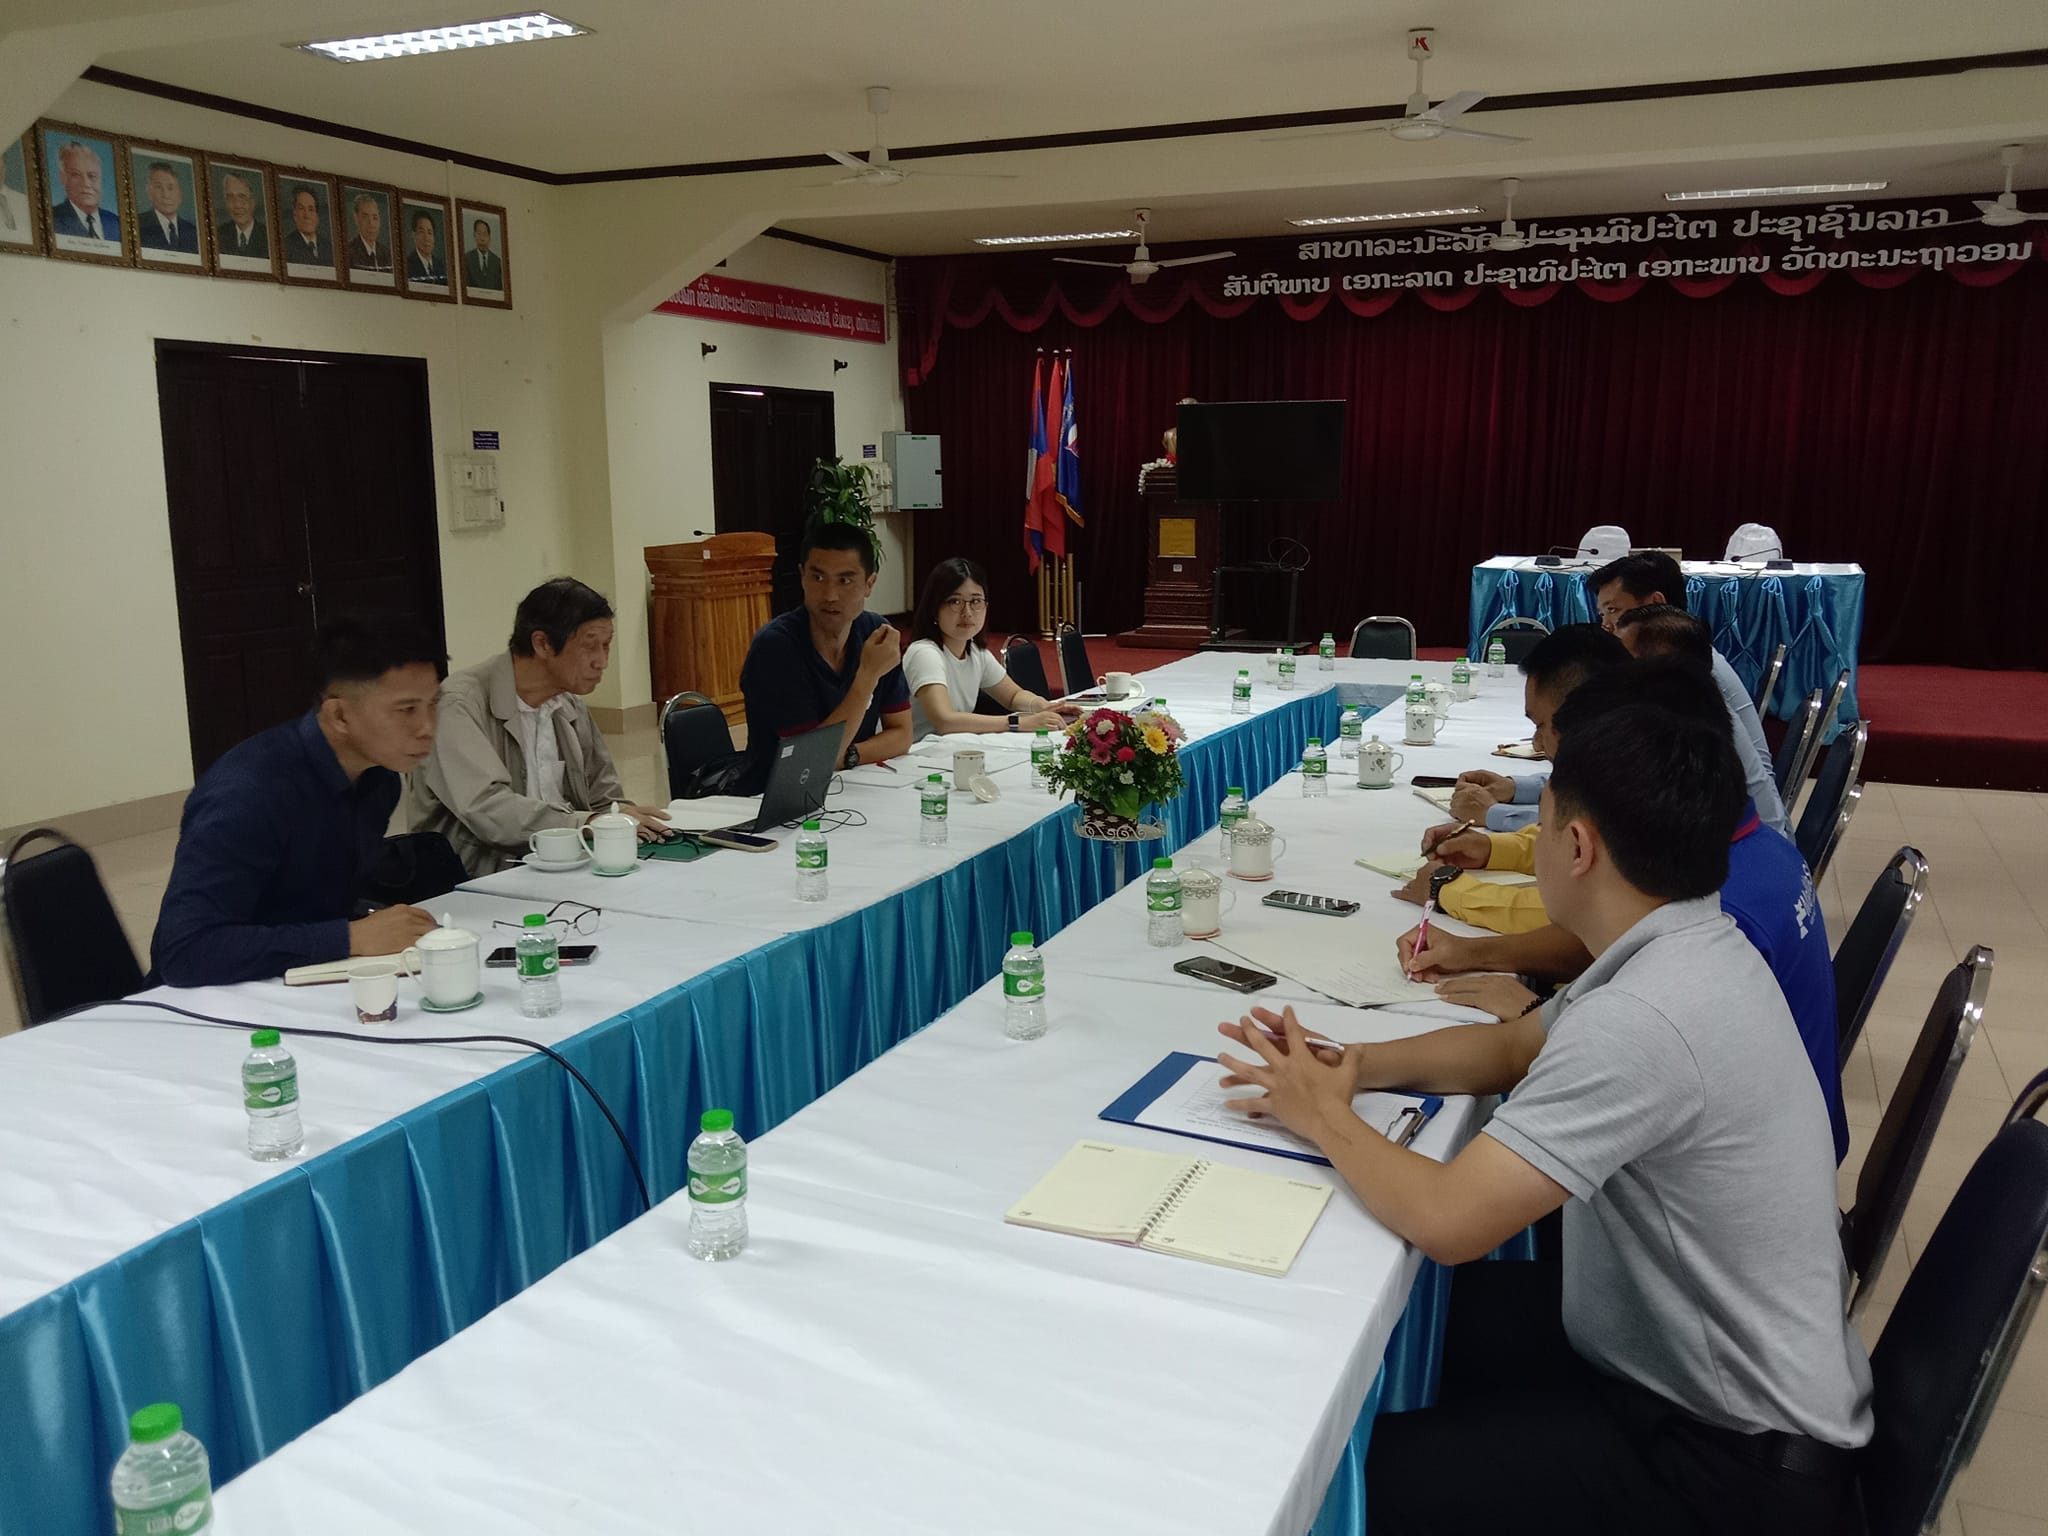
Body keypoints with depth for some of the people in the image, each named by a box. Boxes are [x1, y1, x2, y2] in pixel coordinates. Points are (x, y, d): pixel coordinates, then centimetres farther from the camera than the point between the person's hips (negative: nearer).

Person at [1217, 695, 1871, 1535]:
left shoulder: (1638, 1020, -33)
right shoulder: (1696, 950, -1)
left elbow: (1446, 1220, -31)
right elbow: (1511, 1046, 12)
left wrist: (1322, 1115, -13)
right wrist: (1352, 1065, -2)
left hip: (1734, 1451, -9)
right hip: (1696, 1340, 9)